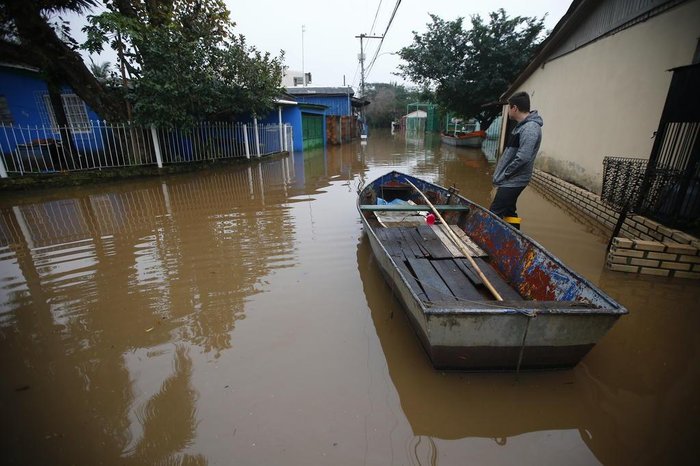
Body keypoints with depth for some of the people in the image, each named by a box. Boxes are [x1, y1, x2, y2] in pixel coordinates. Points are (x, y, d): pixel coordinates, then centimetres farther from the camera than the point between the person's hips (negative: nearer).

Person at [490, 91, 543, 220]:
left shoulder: (530, 128, -18)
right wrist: (500, 175, 12)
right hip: (511, 181, 10)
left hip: (513, 182, -10)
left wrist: (502, 176, -16)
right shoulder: (522, 125, 14)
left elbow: (522, 158, -26)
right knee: (509, 213, 17)